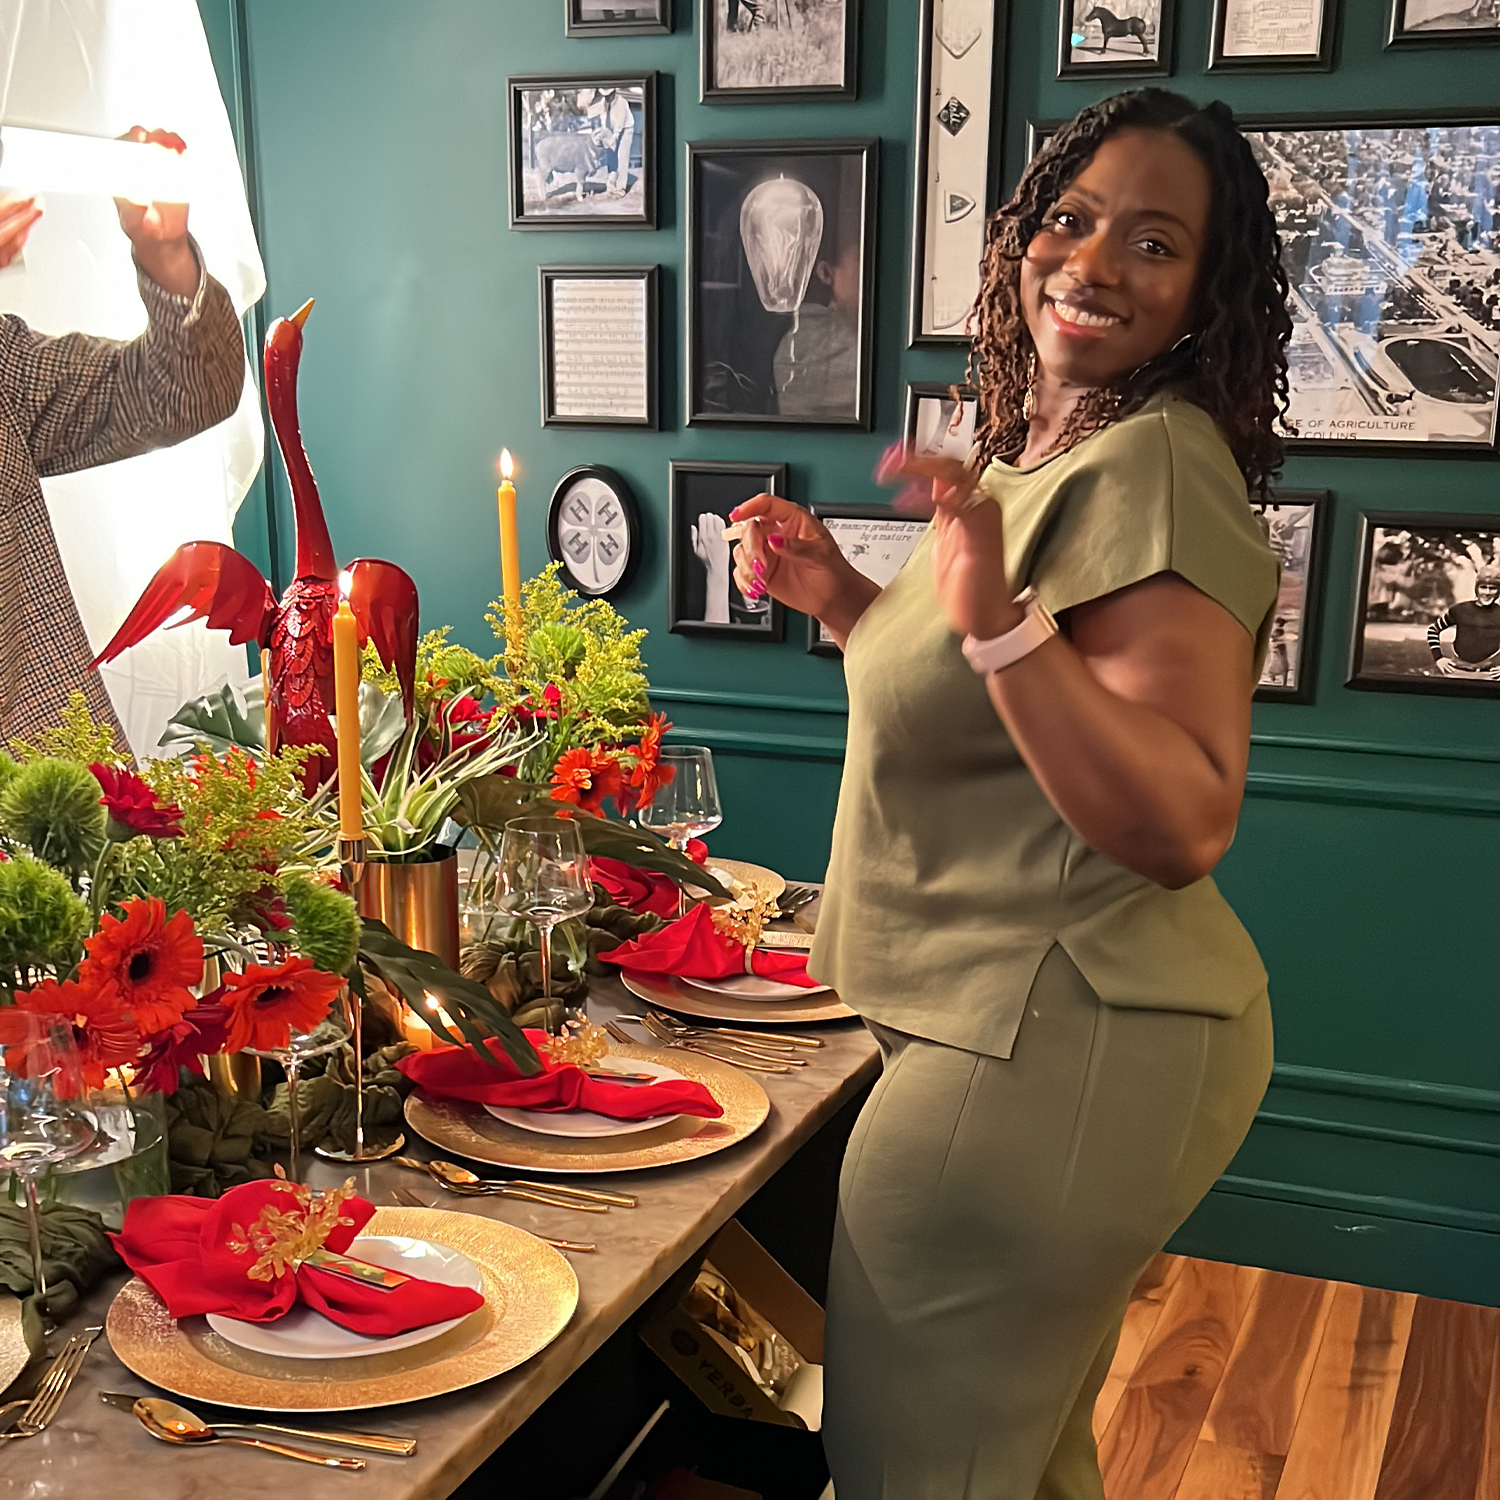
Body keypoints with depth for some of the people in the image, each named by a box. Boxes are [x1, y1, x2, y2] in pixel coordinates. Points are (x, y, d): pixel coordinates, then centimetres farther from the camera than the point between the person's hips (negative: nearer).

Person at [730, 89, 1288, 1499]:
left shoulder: (1152, 468, -18)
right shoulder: (1030, 454, 11)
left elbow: (1182, 824, -27)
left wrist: (999, 620, -36)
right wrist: (846, 599, 9)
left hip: (1057, 1049, -10)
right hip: (1043, 1027, 10)